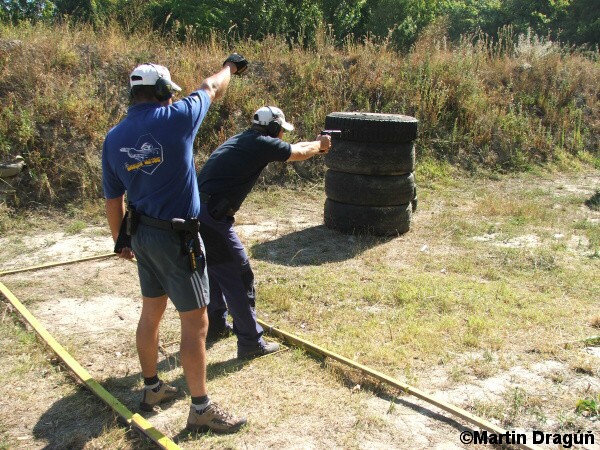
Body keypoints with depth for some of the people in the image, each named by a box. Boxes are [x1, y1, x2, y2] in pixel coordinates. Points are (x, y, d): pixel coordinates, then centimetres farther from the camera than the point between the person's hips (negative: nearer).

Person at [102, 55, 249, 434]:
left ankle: (152, 388, 36)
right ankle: (201, 409, 13)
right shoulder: (175, 119, -14)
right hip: (177, 238, -7)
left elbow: (113, 199, 9)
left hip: (142, 235, 7)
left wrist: (121, 241, 22)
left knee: (152, 312, 20)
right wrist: (230, 67, 24)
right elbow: (212, 89, 4)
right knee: (195, 322, 2)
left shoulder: (114, 139, 2)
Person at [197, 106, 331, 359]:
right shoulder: (263, 144, -6)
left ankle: (216, 326, 39)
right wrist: (320, 145, 30)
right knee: (239, 277, 0)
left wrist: (314, 144, 40)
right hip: (211, 218, -9)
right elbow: (299, 154, 10)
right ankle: (251, 343, 8)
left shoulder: (241, 140, 18)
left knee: (214, 270, 25)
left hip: (192, 213, 10)